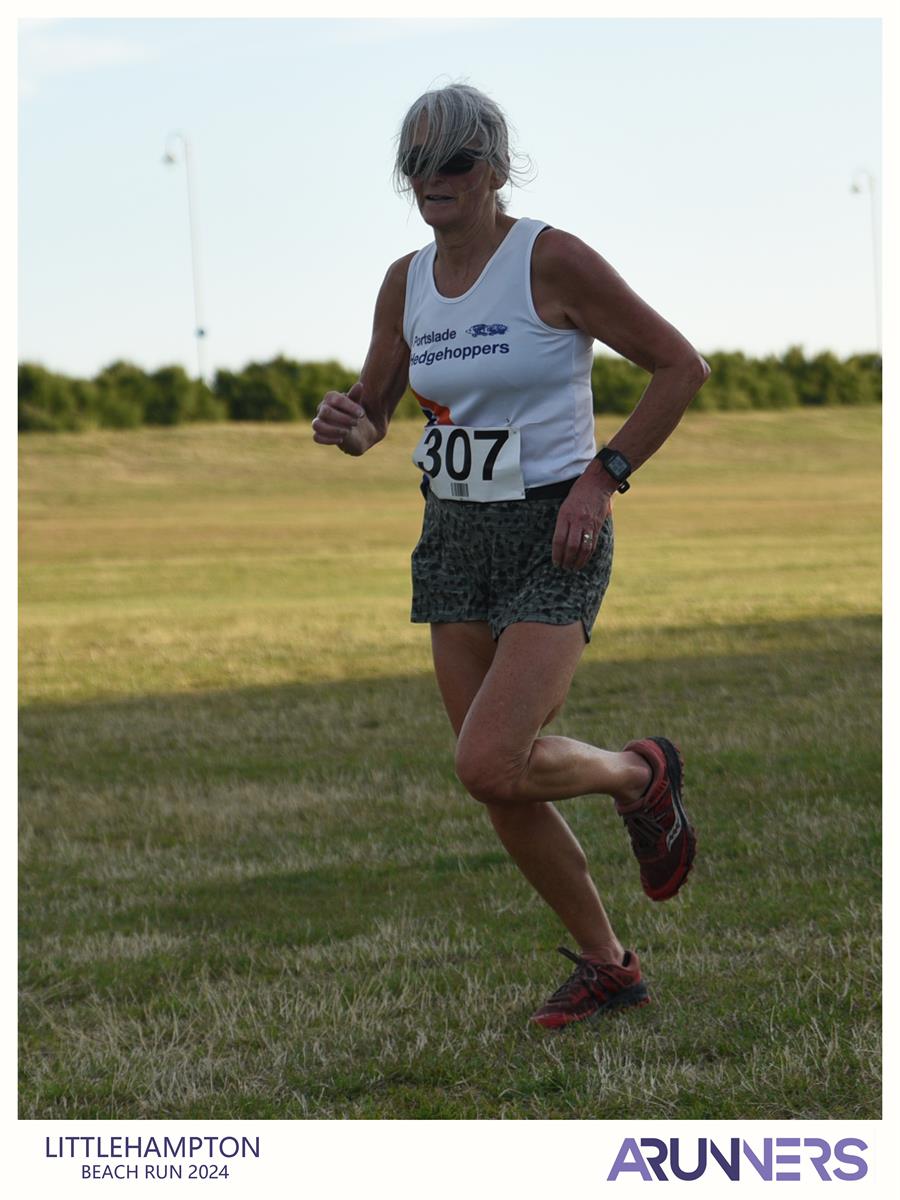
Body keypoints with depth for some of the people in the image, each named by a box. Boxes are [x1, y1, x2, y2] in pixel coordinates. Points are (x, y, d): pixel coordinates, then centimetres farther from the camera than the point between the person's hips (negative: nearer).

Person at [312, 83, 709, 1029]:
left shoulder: (552, 260, -14)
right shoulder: (406, 283, 5)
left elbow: (682, 364, -10)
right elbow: (371, 419, 14)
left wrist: (603, 477, -15)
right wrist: (346, 426, -10)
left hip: (555, 542, -6)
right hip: (454, 541, 6)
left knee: (489, 765, -21)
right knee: (501, 791, 7)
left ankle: (639, 775, 10)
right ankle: (606, 968, 25)